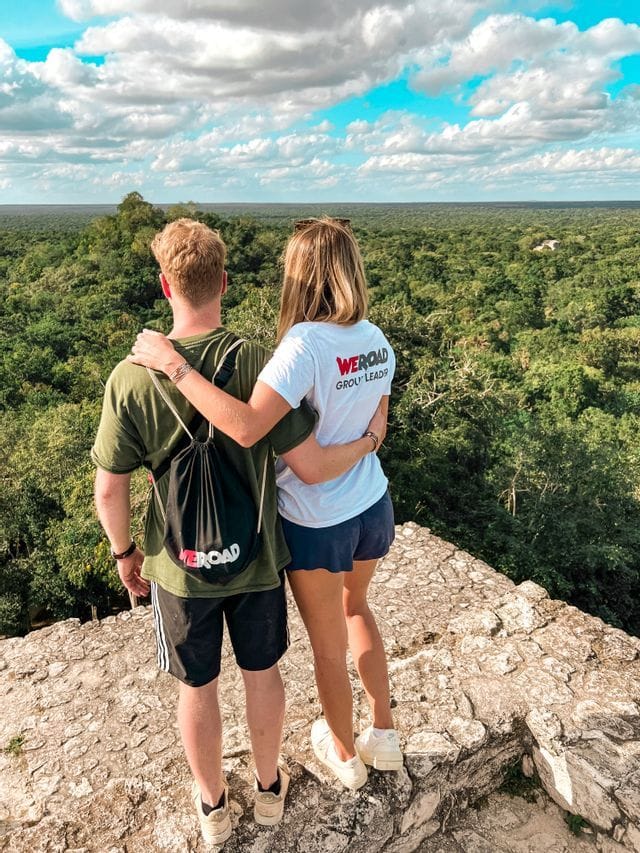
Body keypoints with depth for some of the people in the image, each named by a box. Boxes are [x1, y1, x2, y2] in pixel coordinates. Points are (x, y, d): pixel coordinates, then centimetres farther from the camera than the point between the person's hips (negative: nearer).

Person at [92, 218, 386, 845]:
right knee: (262, 672, 24)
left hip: (180, 565, 0)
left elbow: (109, 489, -12)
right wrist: (368, 440, -2)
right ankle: (269, 787, 47)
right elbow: (310, 466, -20)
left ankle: (212, 806, 45)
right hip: (256, 558, 1)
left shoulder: (131, 379, -18)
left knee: (197, 687, 21)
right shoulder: (259, 365, -19)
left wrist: (124, 552, 6)